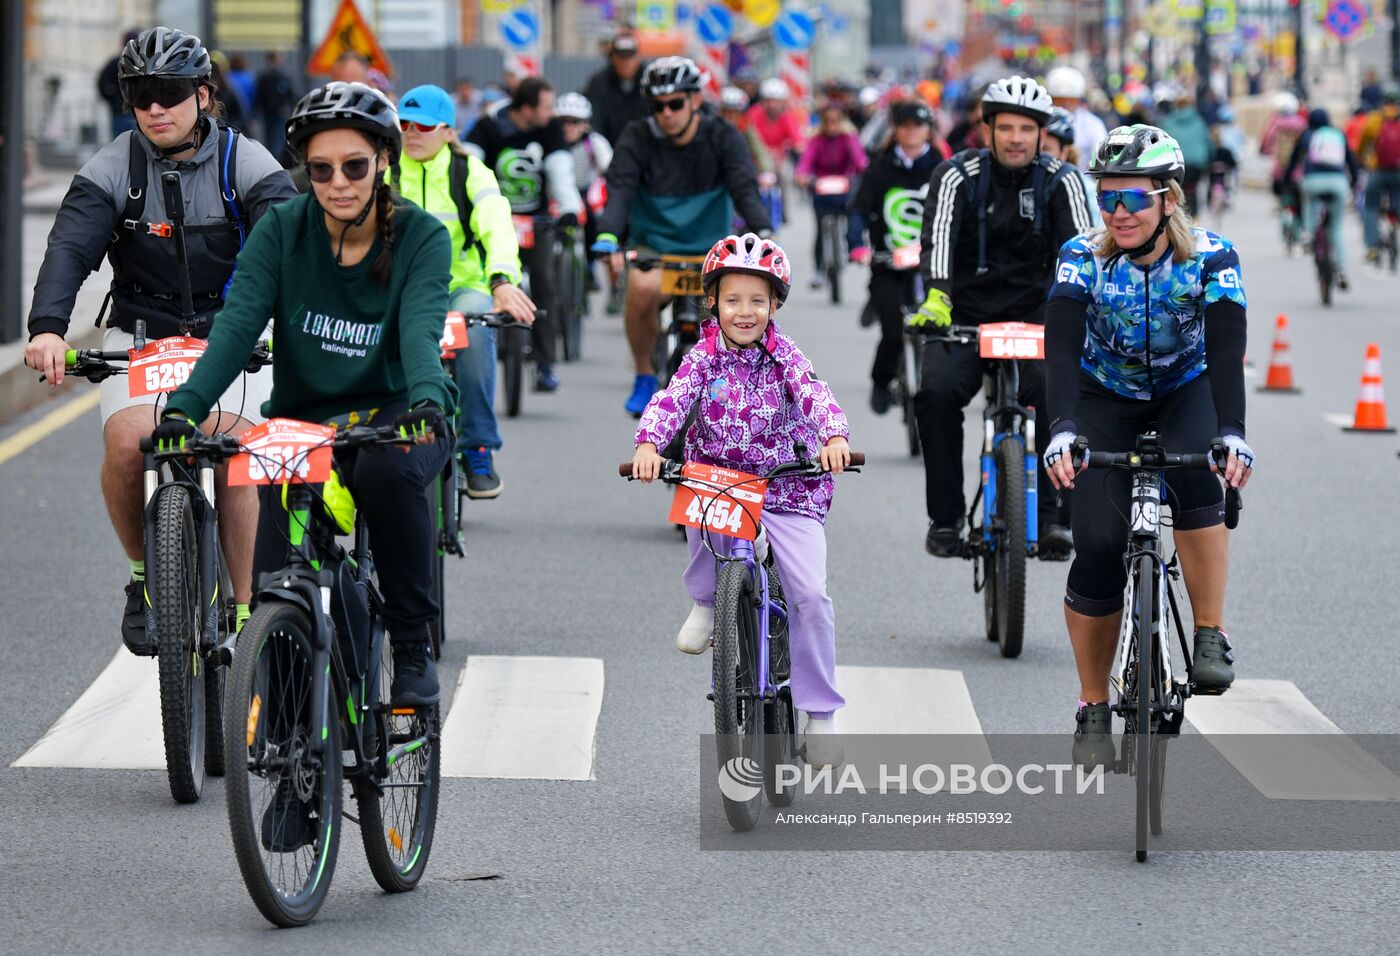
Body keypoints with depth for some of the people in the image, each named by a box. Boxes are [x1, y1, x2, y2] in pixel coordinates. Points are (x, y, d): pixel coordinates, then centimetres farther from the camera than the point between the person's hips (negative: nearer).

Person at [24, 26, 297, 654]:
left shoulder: (246, 165, -7)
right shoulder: (112, 170, -6)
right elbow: (69, 248, -19)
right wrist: (48, 329, -37)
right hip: (139, 334, 1)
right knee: (127, 445, -23)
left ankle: (247, 607, -9)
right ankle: (144, 575, 1)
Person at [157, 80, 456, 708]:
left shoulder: (421, 237, -8)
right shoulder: (282, 229, -4)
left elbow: (420, 329, -24)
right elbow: (238, 322, -15)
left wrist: (427, 399, -46)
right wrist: (184, 407, -32)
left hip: (394, 412, -2)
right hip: (304, 417, 2)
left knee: (387, 469, -37)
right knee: (276, 586, -19)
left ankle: (413, 649, -21)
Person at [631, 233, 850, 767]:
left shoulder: (783, 355, -3)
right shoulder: (703, 358, -2)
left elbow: (814, 394, -19)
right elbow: (671, 400, -16)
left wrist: (834, 437, -40)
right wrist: (648, 444, -36)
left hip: (785, 486, 0)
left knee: (810, 594, -13)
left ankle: (820, 711, -1)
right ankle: (704, 600, -5)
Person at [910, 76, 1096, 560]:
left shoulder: (1060, 180, -1)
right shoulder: (958, 175, -5)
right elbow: (938, 237, -21)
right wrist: (936, 298, -40)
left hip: (1033, 317, 0)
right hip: (964, 316, 0)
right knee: (937, 393, -26)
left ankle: (1053, 515, -16)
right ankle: (945, 517, -13)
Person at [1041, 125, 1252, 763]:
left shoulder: (1210, 257, -22)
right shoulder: (1083, 258, -21)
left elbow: (1227, 351, -31)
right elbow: (1061, 348, -32)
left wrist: (1231, 435, -46)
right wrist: (1061, 433, -47)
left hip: (1186, 392, 0)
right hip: (1106, 399, 0)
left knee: (1197, 479, -33)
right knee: (1098, 546, -14)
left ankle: (1212, 637, -20)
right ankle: (1092, 709, -1)